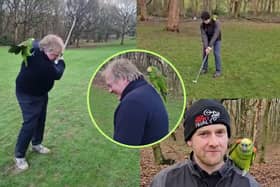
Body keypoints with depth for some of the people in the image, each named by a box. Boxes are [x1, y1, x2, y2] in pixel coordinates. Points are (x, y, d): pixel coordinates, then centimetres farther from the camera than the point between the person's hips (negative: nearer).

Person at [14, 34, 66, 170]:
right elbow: (57, 75, -26)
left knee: (40, 119, 19)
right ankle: (19, 155, 7)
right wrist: (61, 62, -7)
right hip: (28, 95, -10)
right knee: (30, 123, -8)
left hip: (40, 92, 10)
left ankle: (36, 144, 39)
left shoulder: (36, 48, -14)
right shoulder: (40, 63, -38)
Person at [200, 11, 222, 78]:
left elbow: (215, 35, -36)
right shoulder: (202, 25, -22)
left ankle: (218, 71, -6)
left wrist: (210, 46, -41)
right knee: (205, 52, 0)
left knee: (216, 53, -13)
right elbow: (204, 36, -26)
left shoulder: (216, 23, -32)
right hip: (208, 39, 4)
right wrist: (206, 47, -35)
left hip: (216, 39, -3)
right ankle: (205, 68, 16)